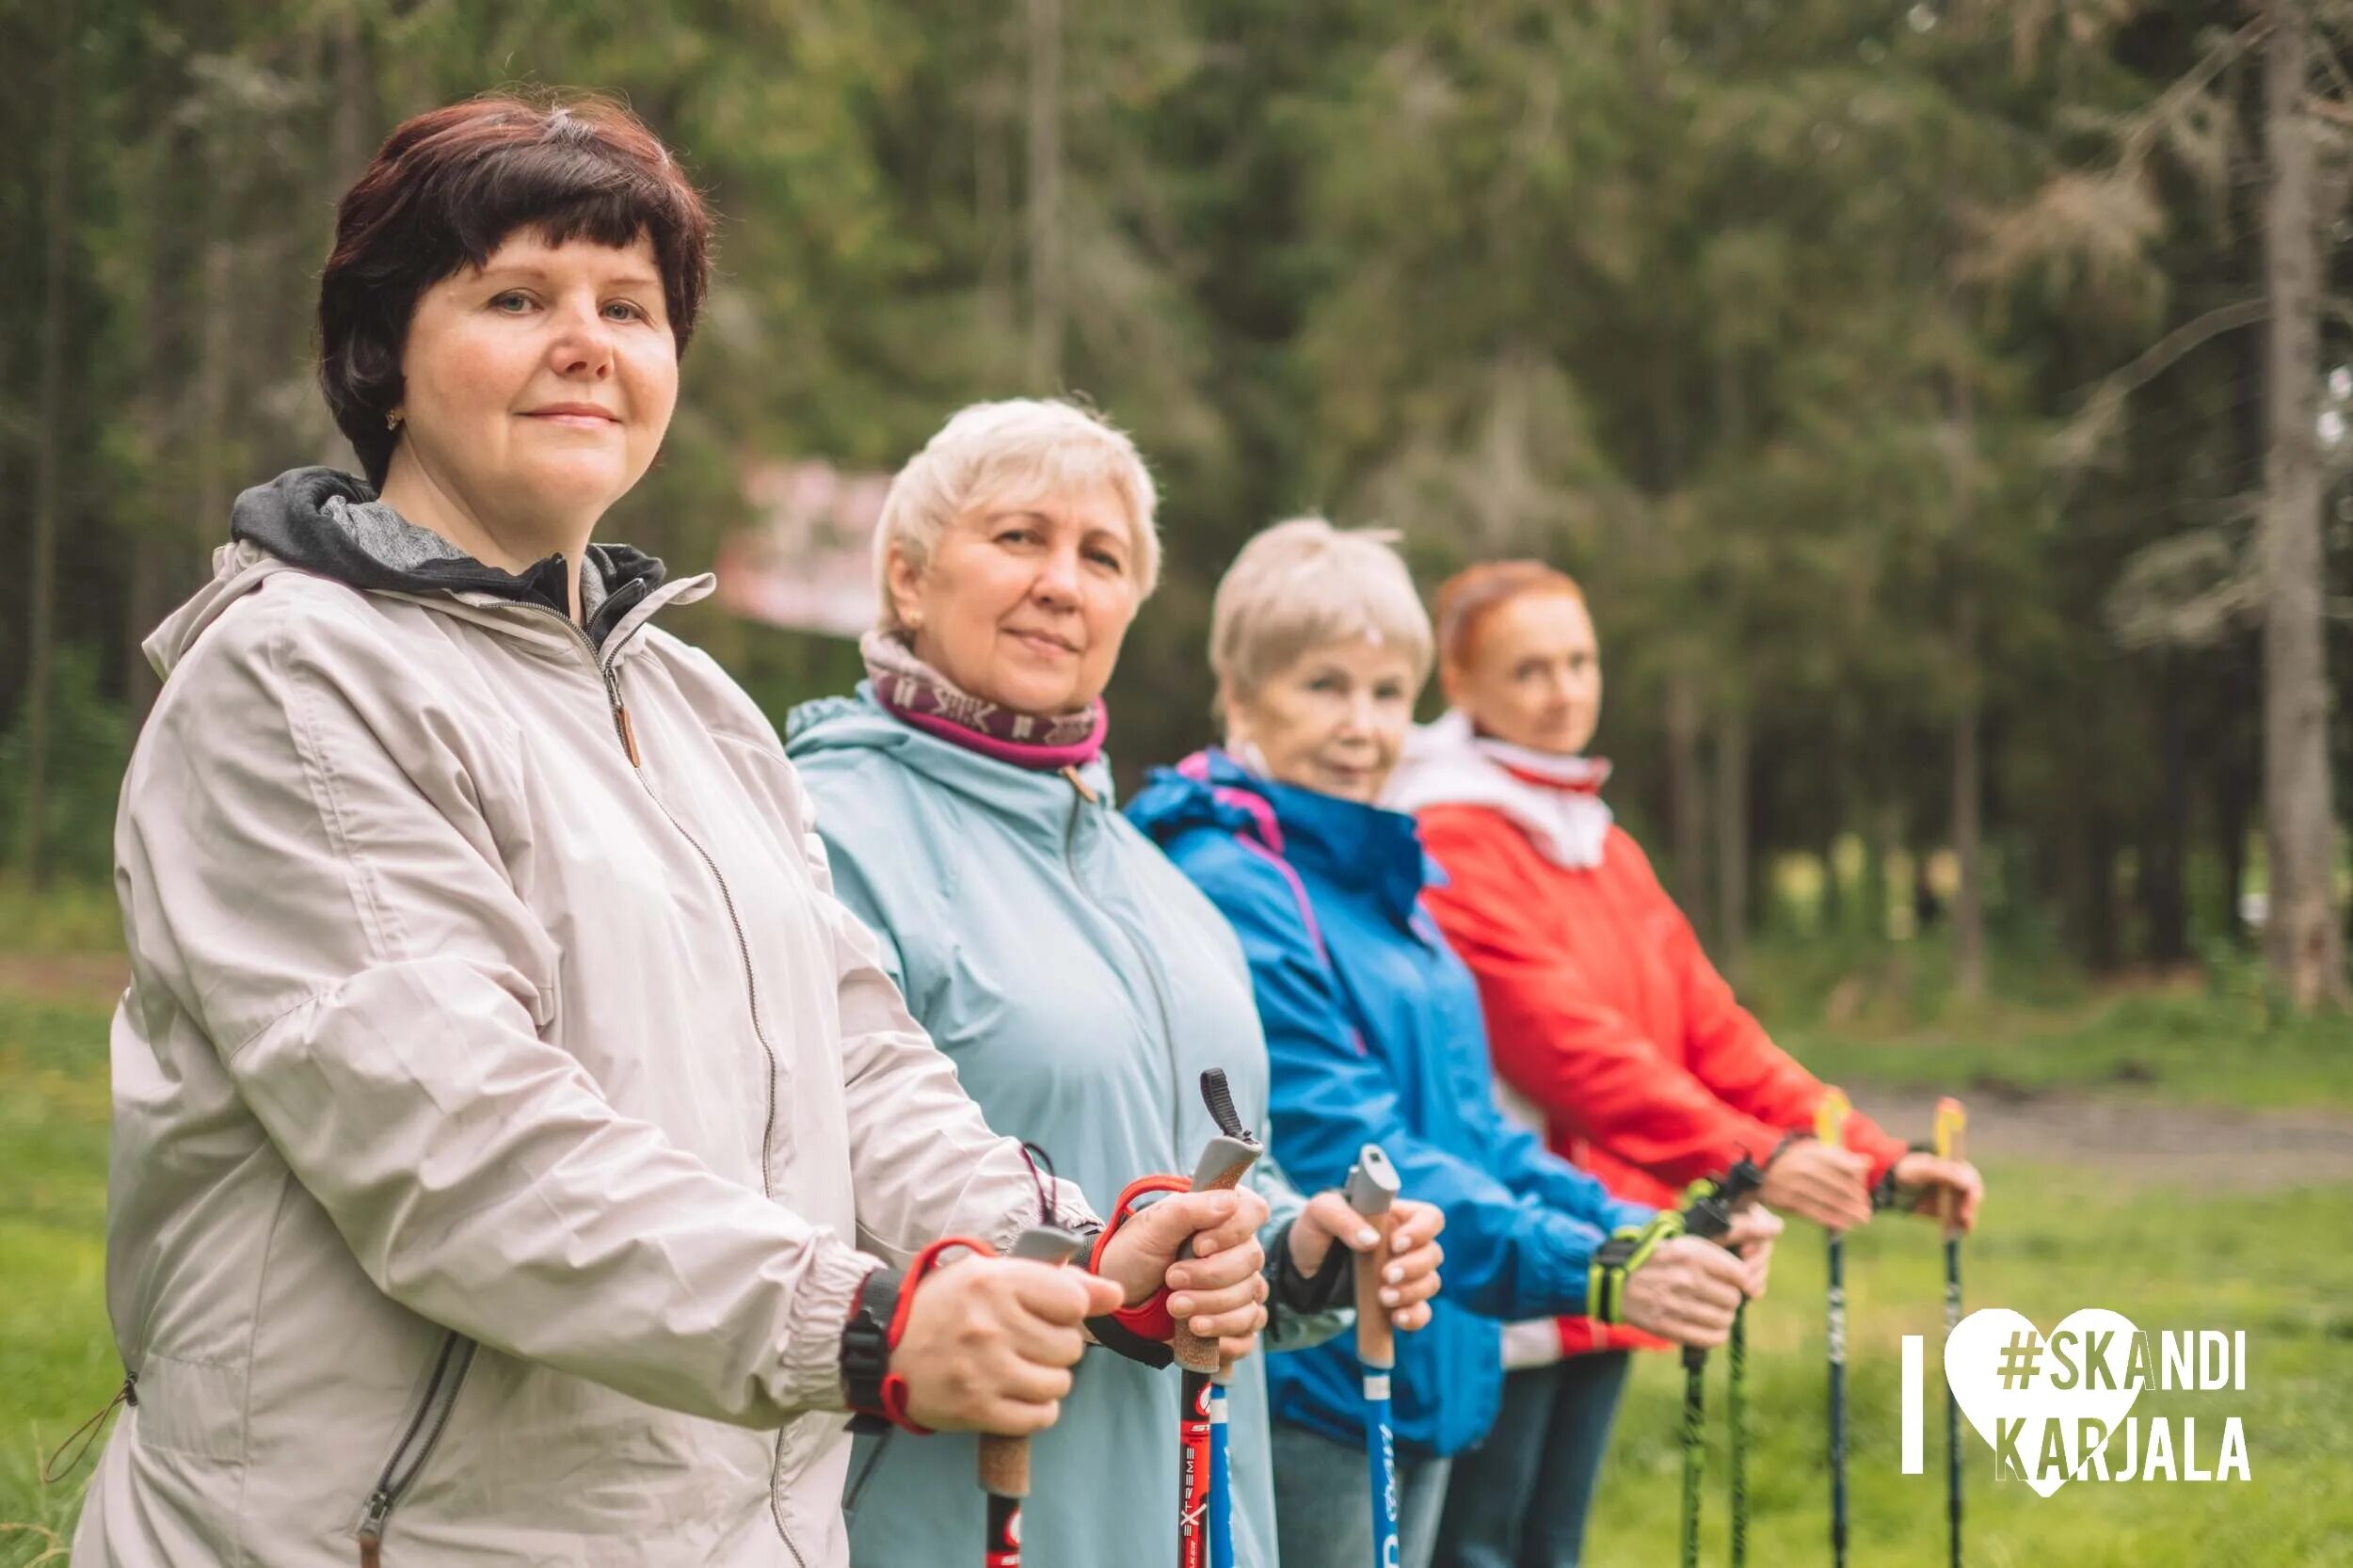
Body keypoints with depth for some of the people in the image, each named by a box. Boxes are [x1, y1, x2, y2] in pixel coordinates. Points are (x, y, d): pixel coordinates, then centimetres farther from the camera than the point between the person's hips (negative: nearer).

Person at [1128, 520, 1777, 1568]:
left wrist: (1632, 1235, -1)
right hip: (1299, 1394, -9)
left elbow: (1465, 1125, 15)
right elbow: (1341, 1151, -24)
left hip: (1417, 1387, 9)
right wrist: (1588, 1272, -31)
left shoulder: (1384, 886, 13)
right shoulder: (1228, 891, -16)